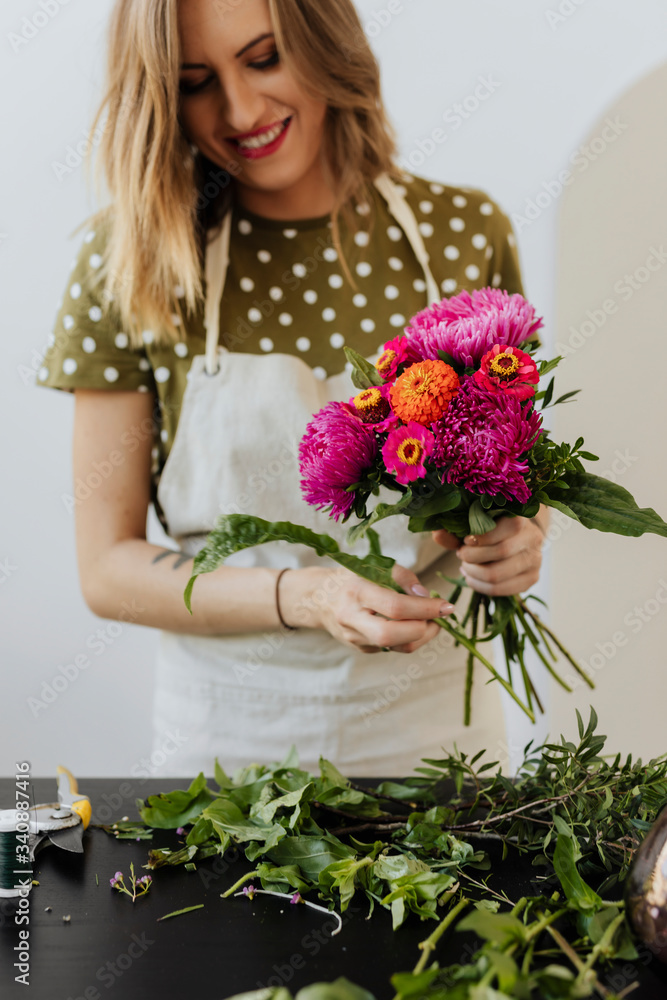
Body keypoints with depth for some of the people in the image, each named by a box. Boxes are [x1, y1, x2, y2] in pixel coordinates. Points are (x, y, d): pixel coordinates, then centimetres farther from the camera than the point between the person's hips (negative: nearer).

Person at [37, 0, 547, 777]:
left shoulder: (463, 232, -5)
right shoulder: (132, 259, -10)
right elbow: (108, 568, -9)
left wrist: (512, 539, -15)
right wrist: (299, 597, -24)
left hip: (433, 722, 2)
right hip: (229, 737, -1)